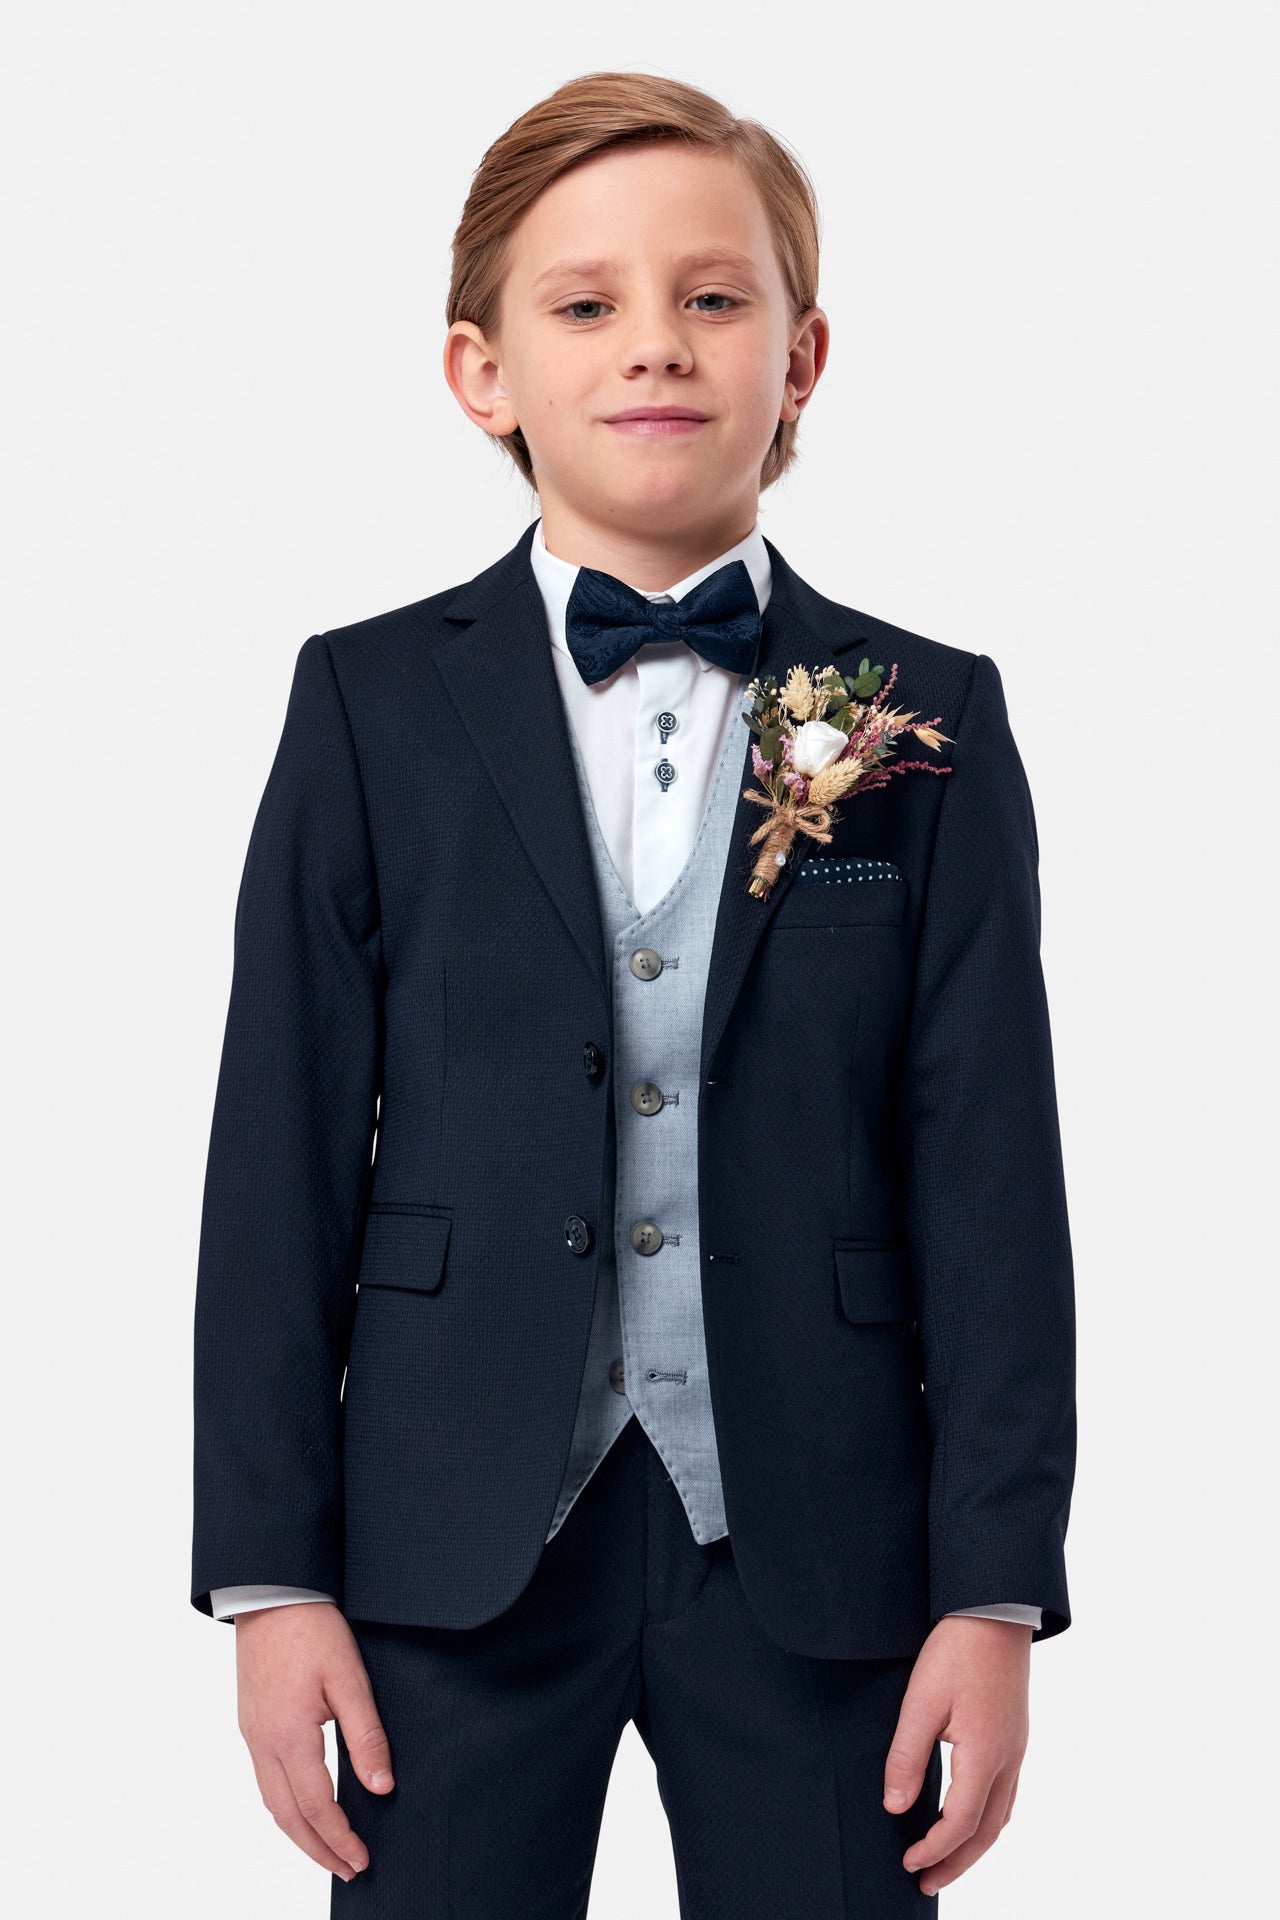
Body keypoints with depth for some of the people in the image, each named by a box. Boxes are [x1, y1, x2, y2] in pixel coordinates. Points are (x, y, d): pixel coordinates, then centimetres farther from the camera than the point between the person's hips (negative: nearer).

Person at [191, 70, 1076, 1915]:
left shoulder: (931, 724, 4)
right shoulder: (372, 706, 3)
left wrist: (997, 1591, -3)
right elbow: (282, 1156, 2)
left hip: (816, 1552, 1)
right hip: (460, 1547, 0)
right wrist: (270, 1570, -1)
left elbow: (991, 1173, 1)